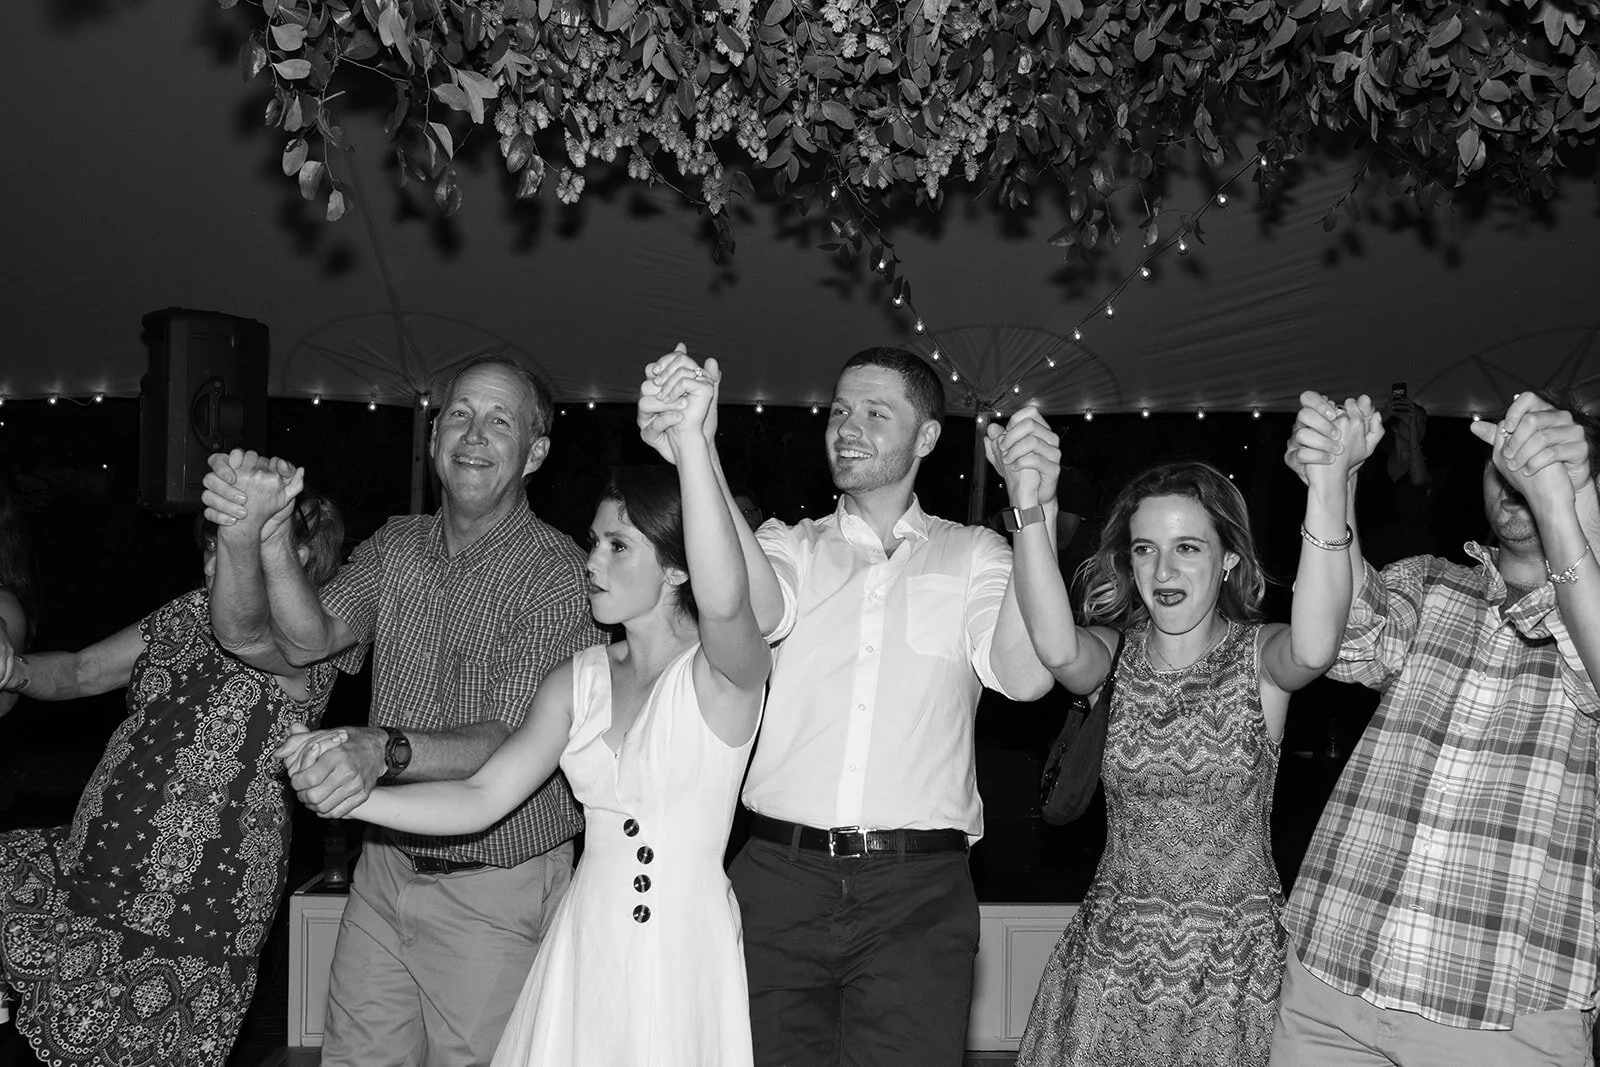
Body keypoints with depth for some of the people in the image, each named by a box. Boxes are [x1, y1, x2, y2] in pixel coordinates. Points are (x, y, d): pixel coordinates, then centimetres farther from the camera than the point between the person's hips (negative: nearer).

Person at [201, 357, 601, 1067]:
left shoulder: (559, 573, -16)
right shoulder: (396, 548, 4)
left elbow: (519, 743, -23)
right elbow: (312, 638, -12)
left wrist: (386, 751, -39)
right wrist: (255, 539, -29)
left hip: (496, 892, -5)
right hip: (385, 867, 5)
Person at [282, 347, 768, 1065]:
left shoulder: (722, 671, -8)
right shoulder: (579, 681, 7)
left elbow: (724, 600, -33)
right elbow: (481, 798, 1)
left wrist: (690, 445, -37)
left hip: (686, 955, -5)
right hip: (585, 948, 5)